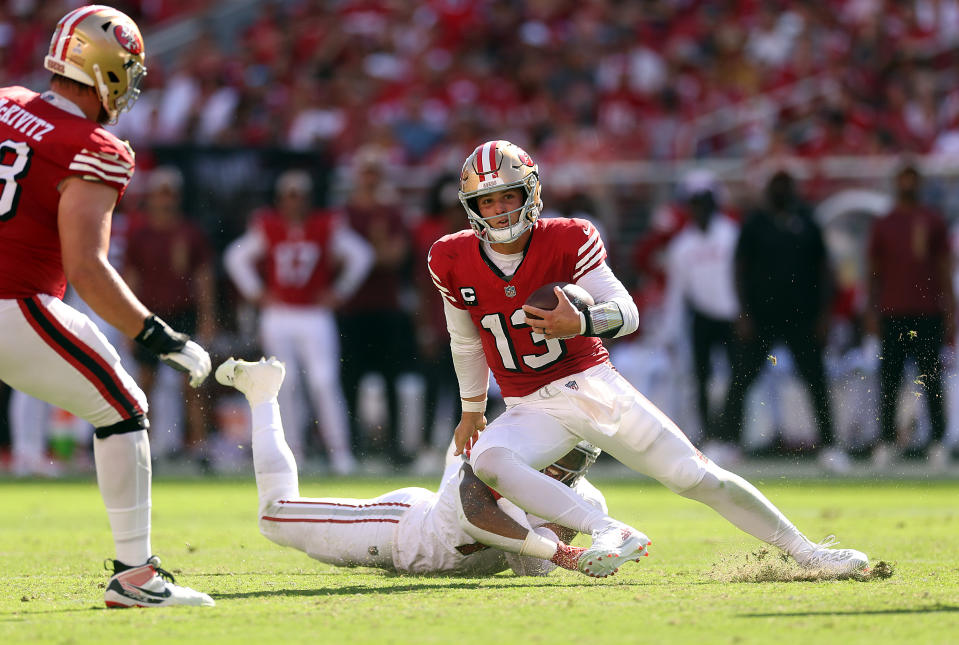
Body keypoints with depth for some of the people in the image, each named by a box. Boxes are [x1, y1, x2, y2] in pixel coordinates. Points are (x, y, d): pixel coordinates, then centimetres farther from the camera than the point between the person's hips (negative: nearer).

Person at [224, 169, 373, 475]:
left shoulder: (327, 226, -1)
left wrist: (339, 292, 4)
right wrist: (256, 293, 6)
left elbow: (360, 256, 8)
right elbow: (236, 257, 13)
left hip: (315, 316, -2)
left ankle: (339, 450, -7)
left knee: (324, 382, -10)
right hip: (278, 316, 2)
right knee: (285, 385, 1)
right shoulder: (267, 227, 1)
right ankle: (293, 450, 9)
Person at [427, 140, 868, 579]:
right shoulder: (454, 261, -6)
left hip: (593, 386, -1)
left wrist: (580, 322, -39)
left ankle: (803, 551, 12)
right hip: (531, 410, 1)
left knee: (695, 477, -4)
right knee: (486, 461, -33)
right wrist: (472, 410, 20)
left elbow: (626, 312, -17)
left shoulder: (565, 241, -12)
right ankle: (612, 534, -35)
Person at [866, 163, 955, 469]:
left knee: (932, 380, -2)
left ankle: (938, 442, -1)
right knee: (889, 380, -1)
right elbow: (874, 271, 12)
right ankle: (886, 441, 1)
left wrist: (951, 312, 4)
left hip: (928, 313, 0)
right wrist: (872, 311, 5)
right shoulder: (882, 225, 10)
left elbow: (945, 269, 9)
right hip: (892, 314, 1)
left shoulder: (933, 221, 9)